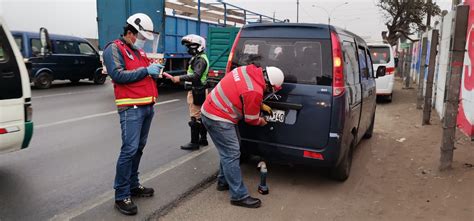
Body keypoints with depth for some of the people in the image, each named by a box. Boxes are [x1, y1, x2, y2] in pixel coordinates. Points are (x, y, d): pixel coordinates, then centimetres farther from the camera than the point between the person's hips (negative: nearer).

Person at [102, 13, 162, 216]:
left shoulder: (139, 51, 21)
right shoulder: (114, 49, -5)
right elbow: (118, 75, -18)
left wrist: (154, 70, 5)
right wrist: (146, 71, -16)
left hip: (147, 106, 9)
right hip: (131, 108, -8)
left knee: (139, 148, 13)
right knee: (129, 149, -11)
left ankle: (133, 185, 24)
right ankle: (121, 196, -3)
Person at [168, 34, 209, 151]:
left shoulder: (200, 60, -15)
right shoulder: (198, 58, 17)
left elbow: (196, 76, -29)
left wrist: (180, 78, -35)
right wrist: (181, 78, 11)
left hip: (196, 92, -11)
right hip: (198, 91, 11)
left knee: (195, 118, -6)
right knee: (201, 117, 15)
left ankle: (194, 142, -1)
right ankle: (203, 139, 24)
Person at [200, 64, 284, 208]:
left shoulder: (249, 70, 1)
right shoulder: (254, 91, -24)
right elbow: (251, 119, -8)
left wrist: (259, 105, 13)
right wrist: (260, 121, 12)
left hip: (211, 110, 10)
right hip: (217, 118, -10)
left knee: (228, 151, 19)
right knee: (232, 154, -8)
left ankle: (223, 182, 31)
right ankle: (239, 196, -3)